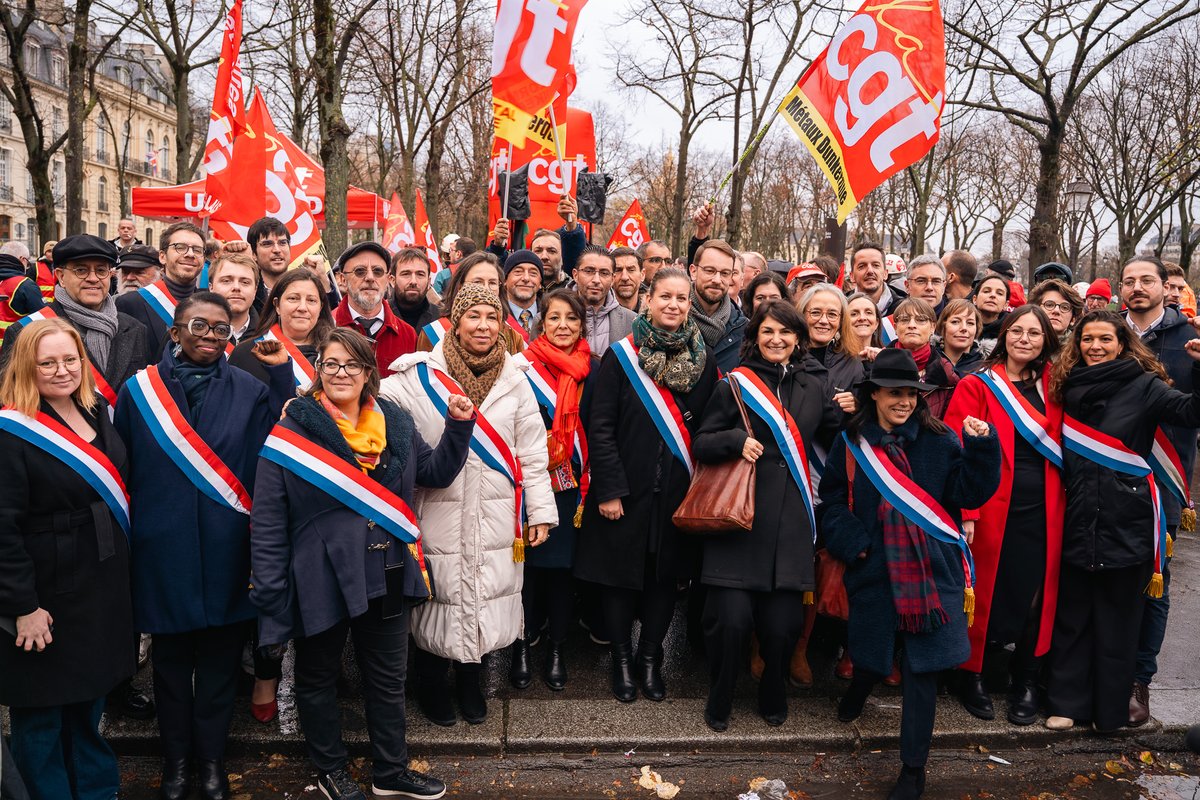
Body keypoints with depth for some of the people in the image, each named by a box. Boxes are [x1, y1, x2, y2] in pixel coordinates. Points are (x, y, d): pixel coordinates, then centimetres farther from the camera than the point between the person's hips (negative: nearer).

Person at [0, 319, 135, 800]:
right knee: (42, 711, 9)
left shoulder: (95, 413, 5)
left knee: (89, 697, 22)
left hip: (102, 587, 7)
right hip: (48, 595, -7)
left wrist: (120, 572, 14)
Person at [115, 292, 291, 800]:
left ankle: (211, 759, 30)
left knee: (220, 658, 11)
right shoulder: (139, 391, 0)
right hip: (163, 549, 0)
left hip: (225, 550, 0)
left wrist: (282, 375, -16)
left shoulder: (249, 391, 1)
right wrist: (126, 542, 3)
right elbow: (121, 471, 4)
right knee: (172, 657, 14)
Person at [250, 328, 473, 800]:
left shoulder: (396, 423, 3)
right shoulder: (291, 430, -10)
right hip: (321, 580, -3)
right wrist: (270, 591, -12)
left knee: (388, 678, 17)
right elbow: (267, 520, -10)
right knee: (319, 678, 16)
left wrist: (459, 426, -1)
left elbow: (436, 473, 13)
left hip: (387, 579, 4)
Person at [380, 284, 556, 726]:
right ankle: (432, 684, 29)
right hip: (440, 513, -2)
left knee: (486, 595, 10)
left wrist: (541, 511, 5)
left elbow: (532, 451, 6)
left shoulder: (513, 379, 4)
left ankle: (470, 681, 32)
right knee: (440, 594, 6)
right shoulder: (421, 375, -4)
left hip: (495, 515, 3)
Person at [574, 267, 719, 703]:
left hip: (678, 494, 3)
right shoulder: (621, 356, -5)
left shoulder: (703, 360, 5)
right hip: (627, 490, -2)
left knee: (665, 574, 11)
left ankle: (651, 658, 29)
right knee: (620, 573, 7)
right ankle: (621, 658, 25)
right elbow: (600, 426, -8)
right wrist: (608, 489, -13)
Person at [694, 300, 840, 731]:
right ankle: (719, 702, 19)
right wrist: (736, 439, -14)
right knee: (731, 619, -6)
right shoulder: (735, 384, 4)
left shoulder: (814, 387, 15)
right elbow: (701, 443, 3)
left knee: (783, 624, 2)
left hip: (791, 522, 3)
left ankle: (773, 698, 29)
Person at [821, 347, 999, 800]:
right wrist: (852, 542, -7)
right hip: (874, 571, 1)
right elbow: (832, 500, 6)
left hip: (931, 571, 0)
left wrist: (981, 447, -18)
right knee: (872, 656, 11)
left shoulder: (940, 440, 1)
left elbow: (968, 493, -5)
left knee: (922, 669, 1)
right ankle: (856, 694, 49)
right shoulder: (852, 443, 2)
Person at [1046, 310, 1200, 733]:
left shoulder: (1143, 385, -3)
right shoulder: (1070, 386, 8)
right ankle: (1067, 701, 20)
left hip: (1126, 521, -3)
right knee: (1072, 614, 10)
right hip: (1079, 520, 4)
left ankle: (1110, 708, 20)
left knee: (1117, 618, 8)